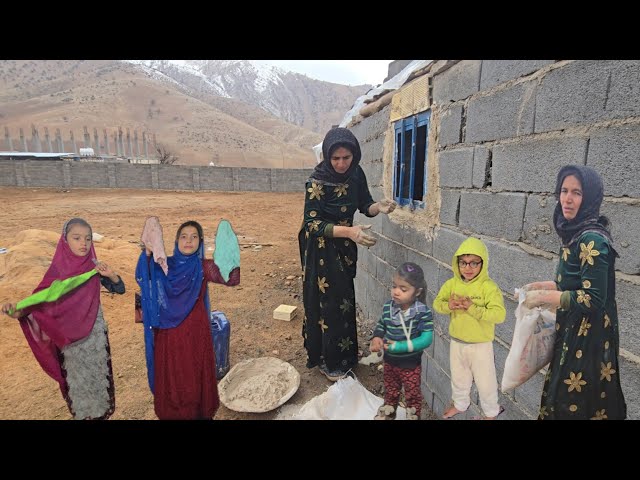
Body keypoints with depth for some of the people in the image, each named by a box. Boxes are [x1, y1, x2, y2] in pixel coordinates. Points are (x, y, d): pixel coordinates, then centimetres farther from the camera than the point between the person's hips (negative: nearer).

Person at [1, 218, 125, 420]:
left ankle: (101, 412, 36)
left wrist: (111, 274, -23)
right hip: (70, 337, -1)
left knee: (98, 374, 15)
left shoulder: (95, 266, -8)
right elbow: (41, 300, -9)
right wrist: (20, 312, -29)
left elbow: (120, 289, -4)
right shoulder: (58, 269, -11)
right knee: (76, 378, 16)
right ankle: (82, 413, 38)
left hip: (95, 333, 1)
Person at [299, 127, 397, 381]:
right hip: (321, 250, -6)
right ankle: (327, 361, 22)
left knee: (345, 300, 17)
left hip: (345, 247, 6)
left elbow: (365, 204, 2)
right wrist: (348, 231, -38)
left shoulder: (356, 173, -5)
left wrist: (379, 207, -22)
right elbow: (313, 223, -25)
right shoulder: (317, 181, -23)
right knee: (326, 302, 2)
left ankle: (344, 355, 38)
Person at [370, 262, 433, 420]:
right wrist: (376, 338, -15)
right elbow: (381, 325, 5)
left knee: (412, 394, 21)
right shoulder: (387, 307, -13)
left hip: (411, 364, -4)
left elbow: (426, 340, -27)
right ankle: (388, 413, 52)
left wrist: (399, 346, -30)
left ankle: (413, 415, 46)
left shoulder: (423, 312, -25)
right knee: (390, 391, 28)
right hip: (390, 360, 4)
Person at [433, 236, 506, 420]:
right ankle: (460, 404, 50)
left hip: (481, 345, -4)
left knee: (485, 382, 15)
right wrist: (448, 305, -24)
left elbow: (499, 314, -28)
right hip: (456, 342, 4)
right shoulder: (452, 283, -6)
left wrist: (472, 308, -35)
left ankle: (491, 411, 42)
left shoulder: (489, 287, -20)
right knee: (458, 378, 24)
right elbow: (437, 303, -3)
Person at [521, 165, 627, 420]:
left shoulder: (592, 240, -22)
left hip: (587, 340, -8)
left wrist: (543, 298, -17)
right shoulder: (577, 234, 6)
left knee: (571, 406, 8)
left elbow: (593, 299, -23)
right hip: (574, 334, 8)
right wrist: (544, 285, 8)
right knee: (560, 400, 21)